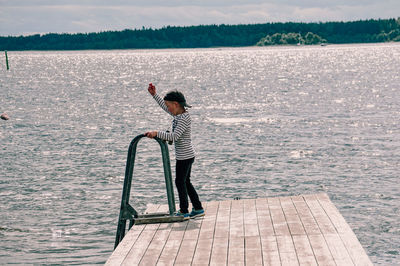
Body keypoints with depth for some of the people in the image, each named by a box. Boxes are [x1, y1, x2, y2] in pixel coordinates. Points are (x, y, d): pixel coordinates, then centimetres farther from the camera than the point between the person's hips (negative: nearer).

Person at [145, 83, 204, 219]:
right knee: (185, 182, 17)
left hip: (184, 156, -10)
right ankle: (198, 209, 22)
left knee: (180, 182, -1)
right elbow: (164, 106, 25)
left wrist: (156, 134, -27)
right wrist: (154, 95, 22)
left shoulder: (184, 119, -21)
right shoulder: (178, 114, 8)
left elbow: (174, 136, -30)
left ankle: (184, 212, 6)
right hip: (187, 156, 10)